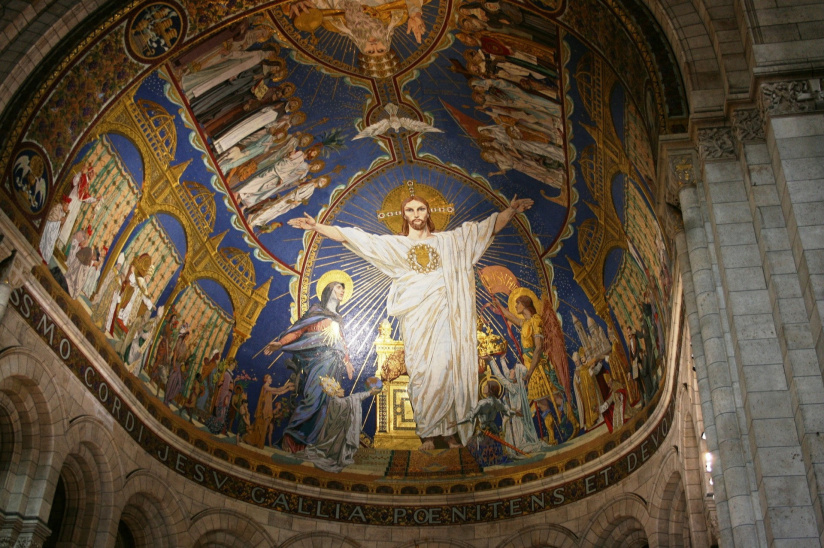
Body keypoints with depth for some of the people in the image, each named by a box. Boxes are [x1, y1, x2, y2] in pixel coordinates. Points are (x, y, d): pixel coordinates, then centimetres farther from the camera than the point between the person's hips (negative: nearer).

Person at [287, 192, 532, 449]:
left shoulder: (449, 240, 15)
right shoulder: (394, 244, 15)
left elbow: (490, 226, 16)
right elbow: (351, 237, 12)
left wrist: (511, 210, 4)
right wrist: (317, 226, 6)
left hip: (444, 316, 0)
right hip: (416, 320, 0)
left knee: (448, 371, -5)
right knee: (422, 375, -4)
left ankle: (449, 431, 4)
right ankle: (427, 433, 4)